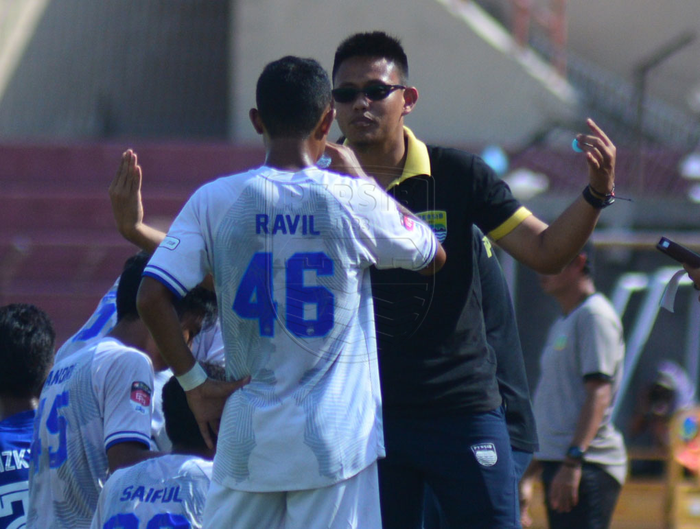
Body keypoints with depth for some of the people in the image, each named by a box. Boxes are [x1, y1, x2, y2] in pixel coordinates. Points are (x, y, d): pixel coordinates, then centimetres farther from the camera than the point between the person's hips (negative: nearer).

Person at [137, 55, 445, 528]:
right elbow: (434, 256, 13)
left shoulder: (214, 201, -1)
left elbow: (152, 298, -7)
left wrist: (195, 384, 3)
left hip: (247, 438, 2)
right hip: (335, 441, -2)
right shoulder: (354, 201, -5)